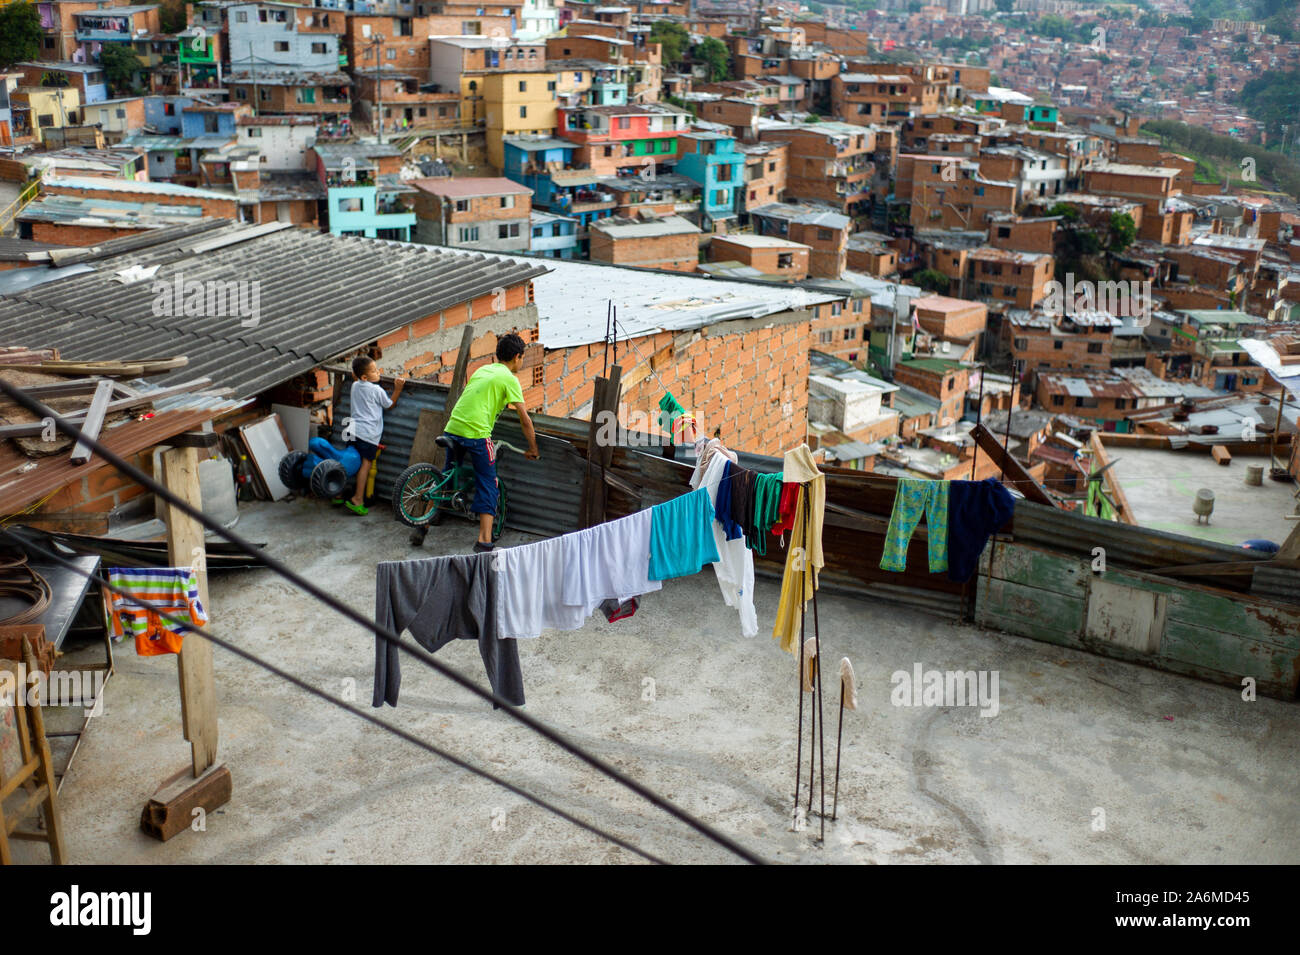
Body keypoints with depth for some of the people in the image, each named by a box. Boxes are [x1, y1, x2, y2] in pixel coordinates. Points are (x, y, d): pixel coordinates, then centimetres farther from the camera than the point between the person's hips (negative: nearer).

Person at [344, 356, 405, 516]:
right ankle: (358, 499, -10)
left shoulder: (355, 386, 11)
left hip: (353, 429, 7)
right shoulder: (377, 390, -8)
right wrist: (397, 388, 6)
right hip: (369, 433, -7)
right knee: (366, 463, -5)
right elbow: (389, 405, 6)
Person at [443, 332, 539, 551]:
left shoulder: (482, 370, 20)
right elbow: (524, 420, -2)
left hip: (452, 429, 6)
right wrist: (533, 449, 7)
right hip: (477, 433, -6)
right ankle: (484, 540, -5)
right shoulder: (509, 378, 0)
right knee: (488, 485, 1)